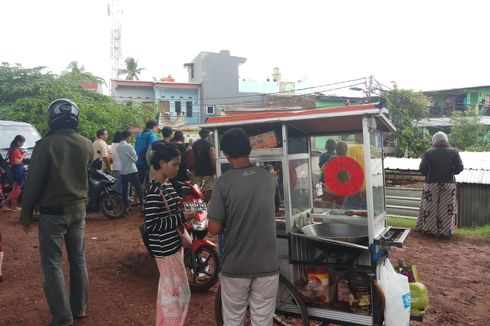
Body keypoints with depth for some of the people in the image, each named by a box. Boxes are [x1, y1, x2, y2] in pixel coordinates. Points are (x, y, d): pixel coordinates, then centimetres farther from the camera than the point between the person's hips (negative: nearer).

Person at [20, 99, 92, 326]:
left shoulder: (46, 144, -16)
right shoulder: (87, 145, -2)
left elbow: (33, 182, -11)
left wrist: (26, 215, -3)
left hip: (53, 212, -5)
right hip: (78, 209, 5)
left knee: (52, 265, 4)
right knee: (78, 259, 16)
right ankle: (80, 308, 27)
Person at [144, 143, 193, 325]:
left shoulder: (167, 185, 6)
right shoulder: (153, 191, -22)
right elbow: (151, 225, -25)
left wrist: (183, 206, 2)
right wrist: (182, 217, -24)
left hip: (173, 245, 9)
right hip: (165, 248, -9)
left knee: (168, 289, 22)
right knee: (180, 292, 3)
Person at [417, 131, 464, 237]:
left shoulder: (428, 153, -7)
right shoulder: (453, 152, -2)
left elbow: (423, 169, -9)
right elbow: (459, 168, -3)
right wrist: (450, 172, 14)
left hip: (432, 184, -1)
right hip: (449, 184, 1)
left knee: (430, 208, 8)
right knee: (447, 208, 8)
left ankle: (429, 229, 12)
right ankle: (446, 230, 12)